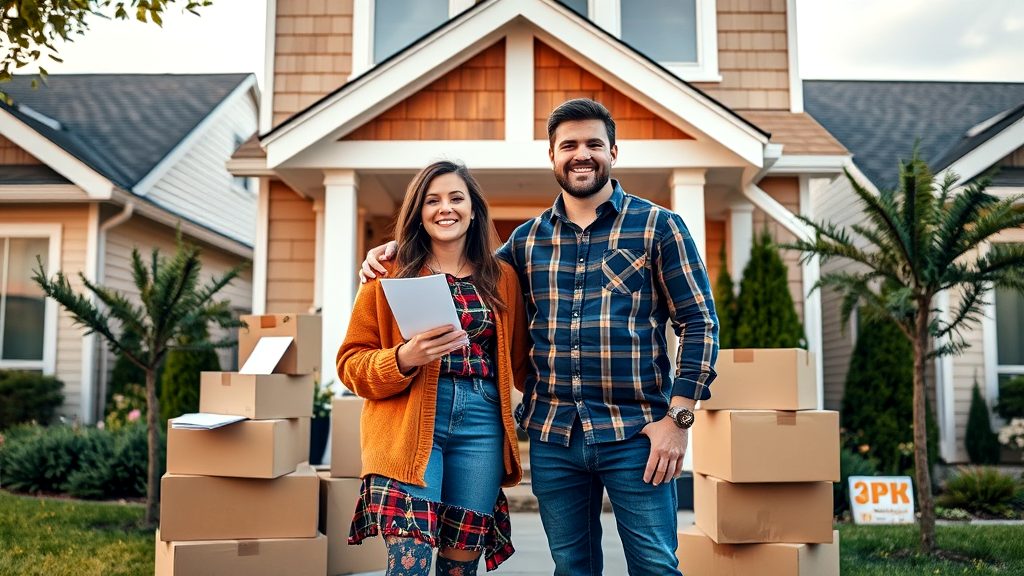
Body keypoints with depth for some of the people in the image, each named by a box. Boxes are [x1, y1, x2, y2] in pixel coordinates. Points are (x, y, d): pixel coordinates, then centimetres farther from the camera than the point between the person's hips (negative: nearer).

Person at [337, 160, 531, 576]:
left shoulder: (502, 278, 12)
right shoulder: (390, 274, 4)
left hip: (480, 427, 3)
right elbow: (351, 363, 1)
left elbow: (518, 361, 16)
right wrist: (404, 359, -16)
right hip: (408, 428, -2)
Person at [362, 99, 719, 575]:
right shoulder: (527, 240, 11)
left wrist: (677, 417, -10)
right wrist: (398, 250, 8)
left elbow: (699, 324, -2)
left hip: (635, 434, -3)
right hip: (552, 435, 4)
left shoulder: (658, 227, 0)